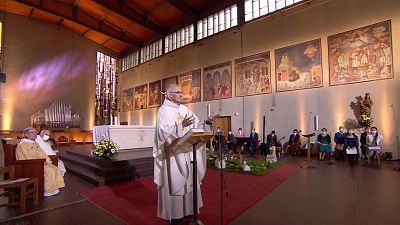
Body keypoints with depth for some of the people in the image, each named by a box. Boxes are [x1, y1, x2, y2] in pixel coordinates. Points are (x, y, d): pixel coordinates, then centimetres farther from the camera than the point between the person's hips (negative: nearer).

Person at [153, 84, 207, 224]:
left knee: (188, 180, 14)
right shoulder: (164, 110, -8)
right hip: (173, 153, -6)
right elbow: (165, 131, -22)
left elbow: (196, 123, 9)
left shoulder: (185, 109, 12)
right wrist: (181, 125, -34)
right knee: (174, 182, 3)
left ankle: (187, 209, 31)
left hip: (187, 152, 7)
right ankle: (174, 213, 20)